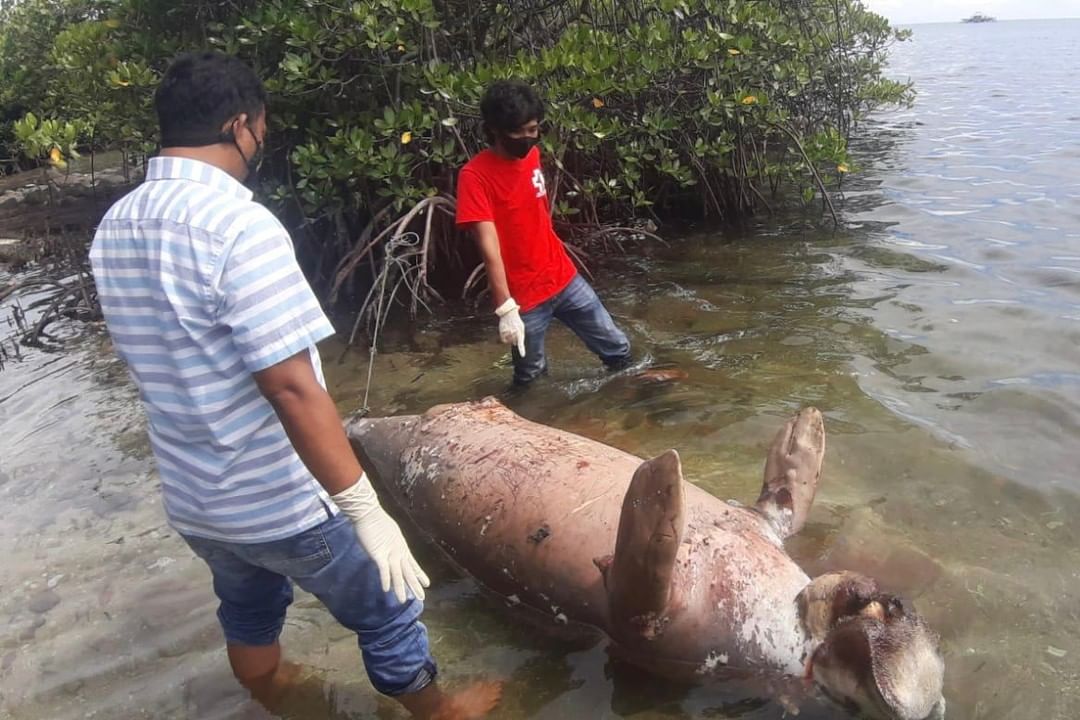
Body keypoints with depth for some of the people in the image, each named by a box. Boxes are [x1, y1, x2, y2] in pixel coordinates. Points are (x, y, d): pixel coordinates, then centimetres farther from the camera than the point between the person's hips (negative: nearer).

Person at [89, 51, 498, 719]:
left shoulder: (113, 228, 0)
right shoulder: (239, 224, -25)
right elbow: (292, 388, -29)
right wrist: (366, 510, -24)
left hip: (191, 499, 8)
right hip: (283, 501, -7)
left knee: (248, 611, 31)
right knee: (387, 611, 16)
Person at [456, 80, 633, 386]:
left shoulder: (532, 155, 4)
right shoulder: (474, 175, -18)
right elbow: (488, 246, -24)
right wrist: (505, 307, -28)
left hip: (564, 279, 6)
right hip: (523, 296, -6)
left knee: (618, 349, 12)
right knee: (531, 376, 8)